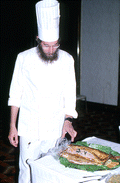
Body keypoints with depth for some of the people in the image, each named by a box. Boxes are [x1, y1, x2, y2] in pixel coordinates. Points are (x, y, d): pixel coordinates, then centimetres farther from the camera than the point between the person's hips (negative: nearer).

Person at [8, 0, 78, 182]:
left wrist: (68, 120, -6)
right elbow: (15, 94, 0)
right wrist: (12, 126, 0)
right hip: (29, 129, -1)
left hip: (55, 129, 2)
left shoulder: (67, 60, -2)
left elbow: (70, 94, 4)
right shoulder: (24, 58, -6)